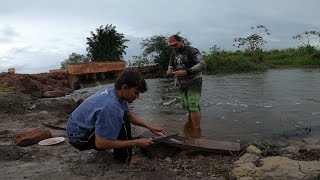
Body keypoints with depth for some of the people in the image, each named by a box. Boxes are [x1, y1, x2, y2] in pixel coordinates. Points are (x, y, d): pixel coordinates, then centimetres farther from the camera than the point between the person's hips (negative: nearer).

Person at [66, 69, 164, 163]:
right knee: (122, 121, -24)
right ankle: (124, 156, -6)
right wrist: (136, 143, -26)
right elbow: (100, 143, -31)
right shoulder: (110, 107, -35)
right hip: (79, 137, -9)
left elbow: (129, 114, 10)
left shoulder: (113, 91, -7)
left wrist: (149, 126, 3)